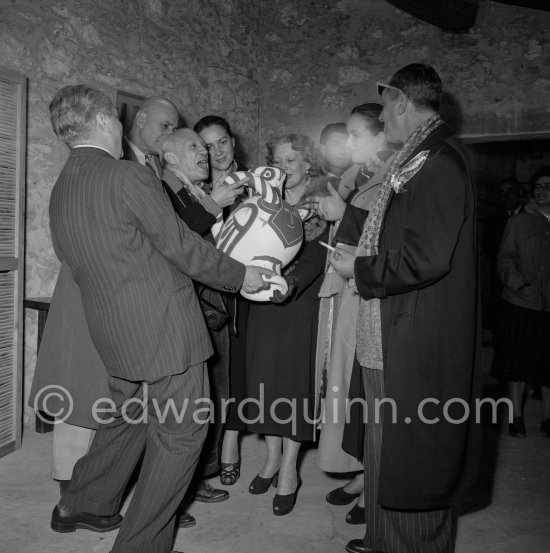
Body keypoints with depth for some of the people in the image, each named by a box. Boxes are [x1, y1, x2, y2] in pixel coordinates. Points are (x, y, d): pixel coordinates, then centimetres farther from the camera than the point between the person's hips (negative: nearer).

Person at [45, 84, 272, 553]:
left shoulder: (61, 190, 10)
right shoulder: (129, 176, -17)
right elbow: (180, 246, -14)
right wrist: (241, 275, -1)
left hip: (115, 333, 9)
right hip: (163, 329, -9)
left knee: (127, 417, 26)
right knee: (180, 434, 5)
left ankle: (81, 506, 42)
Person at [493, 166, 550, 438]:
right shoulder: (518, 222, 5)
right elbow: (505, 259, 0)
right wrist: (518, 283, -17)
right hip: (521, 303, -1)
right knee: (517, 363, 5)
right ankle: (516, 416, 17)